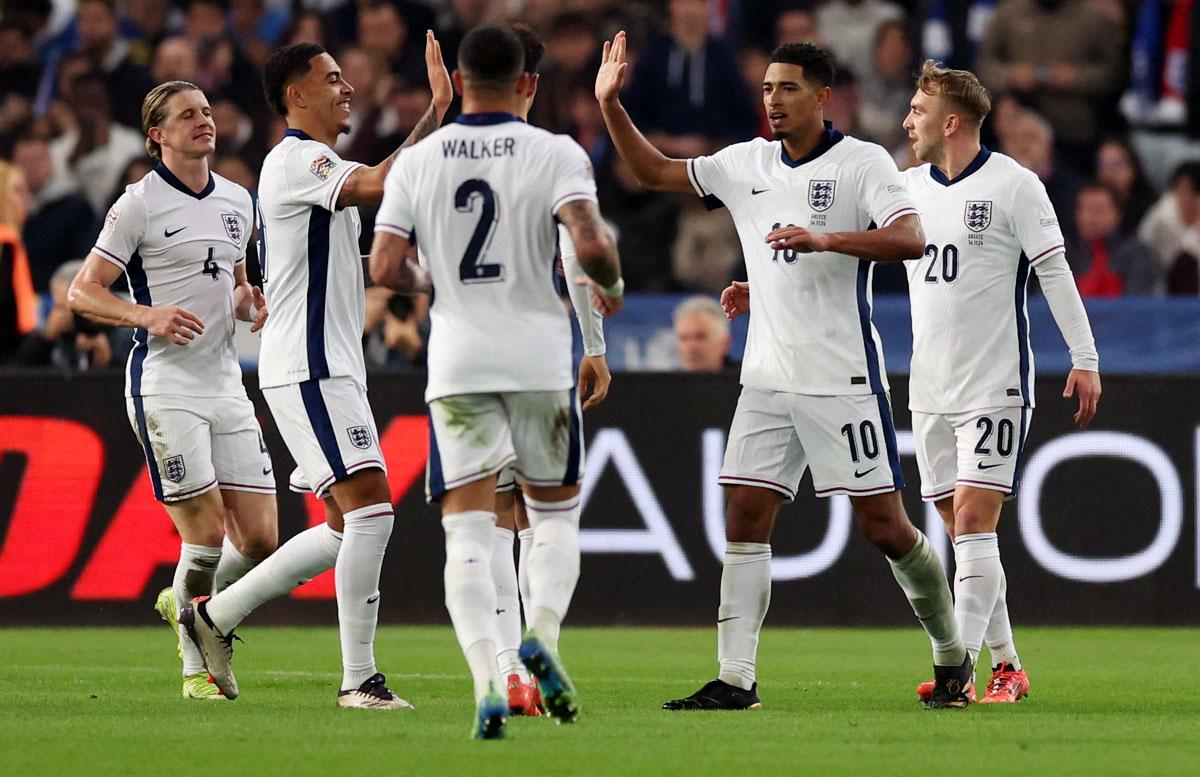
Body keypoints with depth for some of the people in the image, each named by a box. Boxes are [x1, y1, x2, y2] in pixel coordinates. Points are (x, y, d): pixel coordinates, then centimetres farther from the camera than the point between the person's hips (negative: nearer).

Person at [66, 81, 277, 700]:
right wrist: (146, 314, -21)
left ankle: (187, 605, 28)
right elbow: (81, 292, -5)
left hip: (226, 385, 6)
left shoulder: (237, 201, 14)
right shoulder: (139, 204, -5)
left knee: (260, 538, 1)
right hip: (165, 388, -6)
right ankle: (195, 667, 7)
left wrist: (251, 305, 5)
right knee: (206, 535, -10)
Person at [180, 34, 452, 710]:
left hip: (331, 369, 10)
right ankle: (359, 679, -14)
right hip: (308, 370, -10)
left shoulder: (319, 166, 20)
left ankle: (216, 616, 20)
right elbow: (381, 184, -27)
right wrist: (439, 110, -26)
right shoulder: (294, 161, -12)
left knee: (346, 528, 11)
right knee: (371, 507, -16)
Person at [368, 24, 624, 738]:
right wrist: (612, 284, 5)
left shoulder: (416, 162, 3)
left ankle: (488, 679, -19)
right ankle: (542, 636, -9)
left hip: (457, 363, 1)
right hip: (540, 359, -1)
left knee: (468, 532, 0)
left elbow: (385, 269, -2)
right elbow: (589, 243, -17)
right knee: (556, 515, 16)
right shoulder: (555, 154, -4)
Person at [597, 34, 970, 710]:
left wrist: (826, 238, -32)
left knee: (883, 525, -2)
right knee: (745, 518, -4)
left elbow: (911, 239, -21)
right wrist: (610, 103, 6)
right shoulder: (746, 165, 10)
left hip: (844, 377, -5)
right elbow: (655, 171, 18)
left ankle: (952, 654, 18)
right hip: (768, 377, 5)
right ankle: (736, 679, -4)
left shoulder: (862, 163, -7)